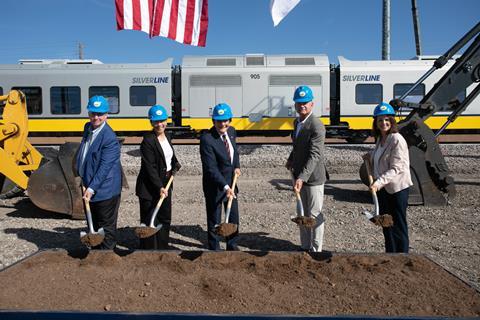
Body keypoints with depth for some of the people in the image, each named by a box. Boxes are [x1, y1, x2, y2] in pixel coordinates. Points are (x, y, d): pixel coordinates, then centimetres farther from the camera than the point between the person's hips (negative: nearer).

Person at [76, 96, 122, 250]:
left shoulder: (110, 138, -20)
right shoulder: (88, 128, 7)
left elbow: (105, 167, -24)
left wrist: (92, 188, -26)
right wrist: (86, 183, 15)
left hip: (105, 190, -9)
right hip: (90, 188, 9)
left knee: (107, 228, 5)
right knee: (94, 226, 22)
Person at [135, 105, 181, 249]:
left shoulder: (167, 137, 9)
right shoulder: (148, 141, -16)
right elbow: (150, 168, -21)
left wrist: (175, 166, 4)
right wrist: (159, 187, -26)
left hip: (165, 184, 8)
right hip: (149, 188, -8)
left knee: (165, 219, 16)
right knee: (150, 221, 1)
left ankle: (163, 247, 31)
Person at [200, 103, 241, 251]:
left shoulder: (231, 131, -1)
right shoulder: (207, 139, -24)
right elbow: (211, 168, -27)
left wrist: (237, 166, 2)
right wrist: (225, 187, -32)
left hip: (231, 182, 7)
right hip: (214, 185, -7)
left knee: (233, 215, 18)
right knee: (214, 218, 8)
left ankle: (232, 245, 38)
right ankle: (214, 248, 26)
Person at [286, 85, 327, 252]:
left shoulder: (317, 126, -20)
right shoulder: (297, 122, 7)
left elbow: (314, 155, -28)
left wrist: (302, 177, -35)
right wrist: (291, 159, 8)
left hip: (313, 176, -8)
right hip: (299, 175, 9)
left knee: (314, 215, 3)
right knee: (302, 213, 18)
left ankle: (315, 249, 18)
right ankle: (305, 246, 33)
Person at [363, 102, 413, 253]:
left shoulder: (397, 140, -17)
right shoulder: (380, 138, 9)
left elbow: (397, 168, -23)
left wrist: (379, 182, -30)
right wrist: (370, 155, 10)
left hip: (397, 188, -8)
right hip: (382, 188, 9)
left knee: (398, 225, 2)